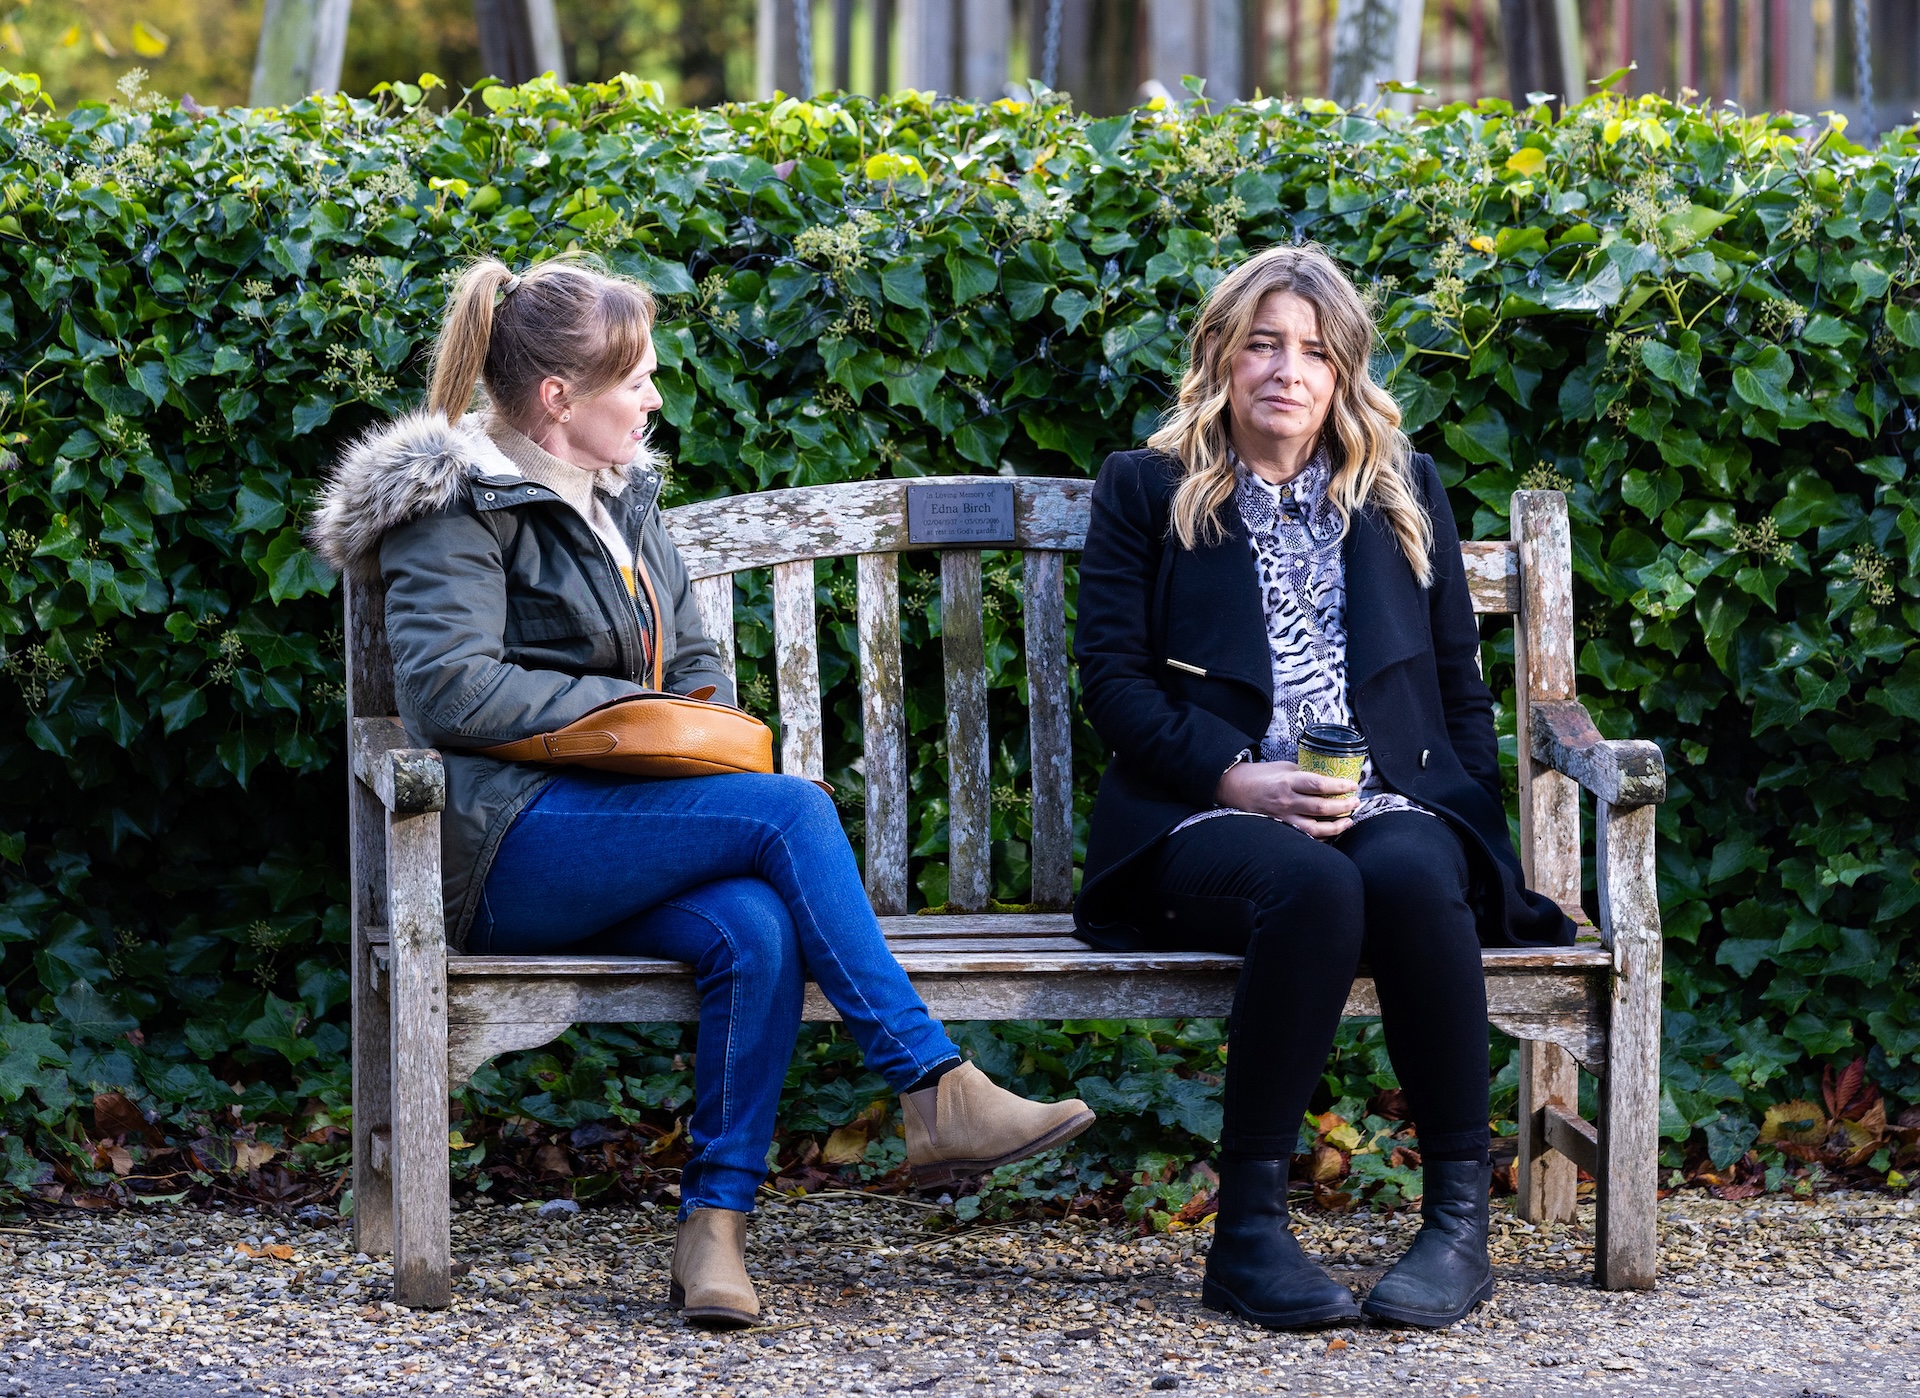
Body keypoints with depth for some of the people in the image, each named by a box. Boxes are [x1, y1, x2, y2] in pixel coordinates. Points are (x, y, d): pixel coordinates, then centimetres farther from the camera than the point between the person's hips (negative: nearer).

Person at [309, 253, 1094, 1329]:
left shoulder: (622, 493, 20)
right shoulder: (462, 504, -5)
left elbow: (697, 659, 24)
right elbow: (450, 693, -17)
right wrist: (633, 710, -11)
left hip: (616, 833, 7)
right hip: (505, 846, -7)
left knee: (757, 926, -28)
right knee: (792, 812, -26)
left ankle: (717, 1223, -30)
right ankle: (936, 1094, -25)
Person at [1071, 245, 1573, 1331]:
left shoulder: (1403, 492, 23)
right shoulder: (1147, 490, 15)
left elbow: (1461, 685, 21)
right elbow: (1112, 674, 5)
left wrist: (1467, 817, 5)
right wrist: (1237, 779, -10)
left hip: (1391, 804, 2)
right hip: (1209, 819, -2)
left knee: (1409, 873, -37)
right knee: (1312, 884, -39)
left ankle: (1461, 1219, -32)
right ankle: (1250, 1230, -33)